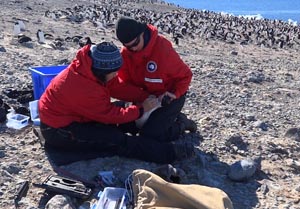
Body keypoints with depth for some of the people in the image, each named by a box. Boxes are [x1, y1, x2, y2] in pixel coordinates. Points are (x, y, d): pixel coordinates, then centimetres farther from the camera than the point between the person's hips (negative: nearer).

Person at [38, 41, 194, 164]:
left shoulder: (86, 67, -8)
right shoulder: (85, 89, -33)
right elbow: (111, 115, -20)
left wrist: (146, 96, -3)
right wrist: (141, 109, -11)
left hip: (70, 115, 10)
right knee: (119, 141, -18)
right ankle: (170, 152, -18)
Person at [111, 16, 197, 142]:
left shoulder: (162, 47, -26)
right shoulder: (125, 53, -10)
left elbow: (185, 75, -15)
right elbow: (124, 81, -5)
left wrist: (175, 94, -27)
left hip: (168, 97, -6)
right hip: (145, 97, 7)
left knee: (149, 134, -17)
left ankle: (181, 124, 9)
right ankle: (168, 118, 17)